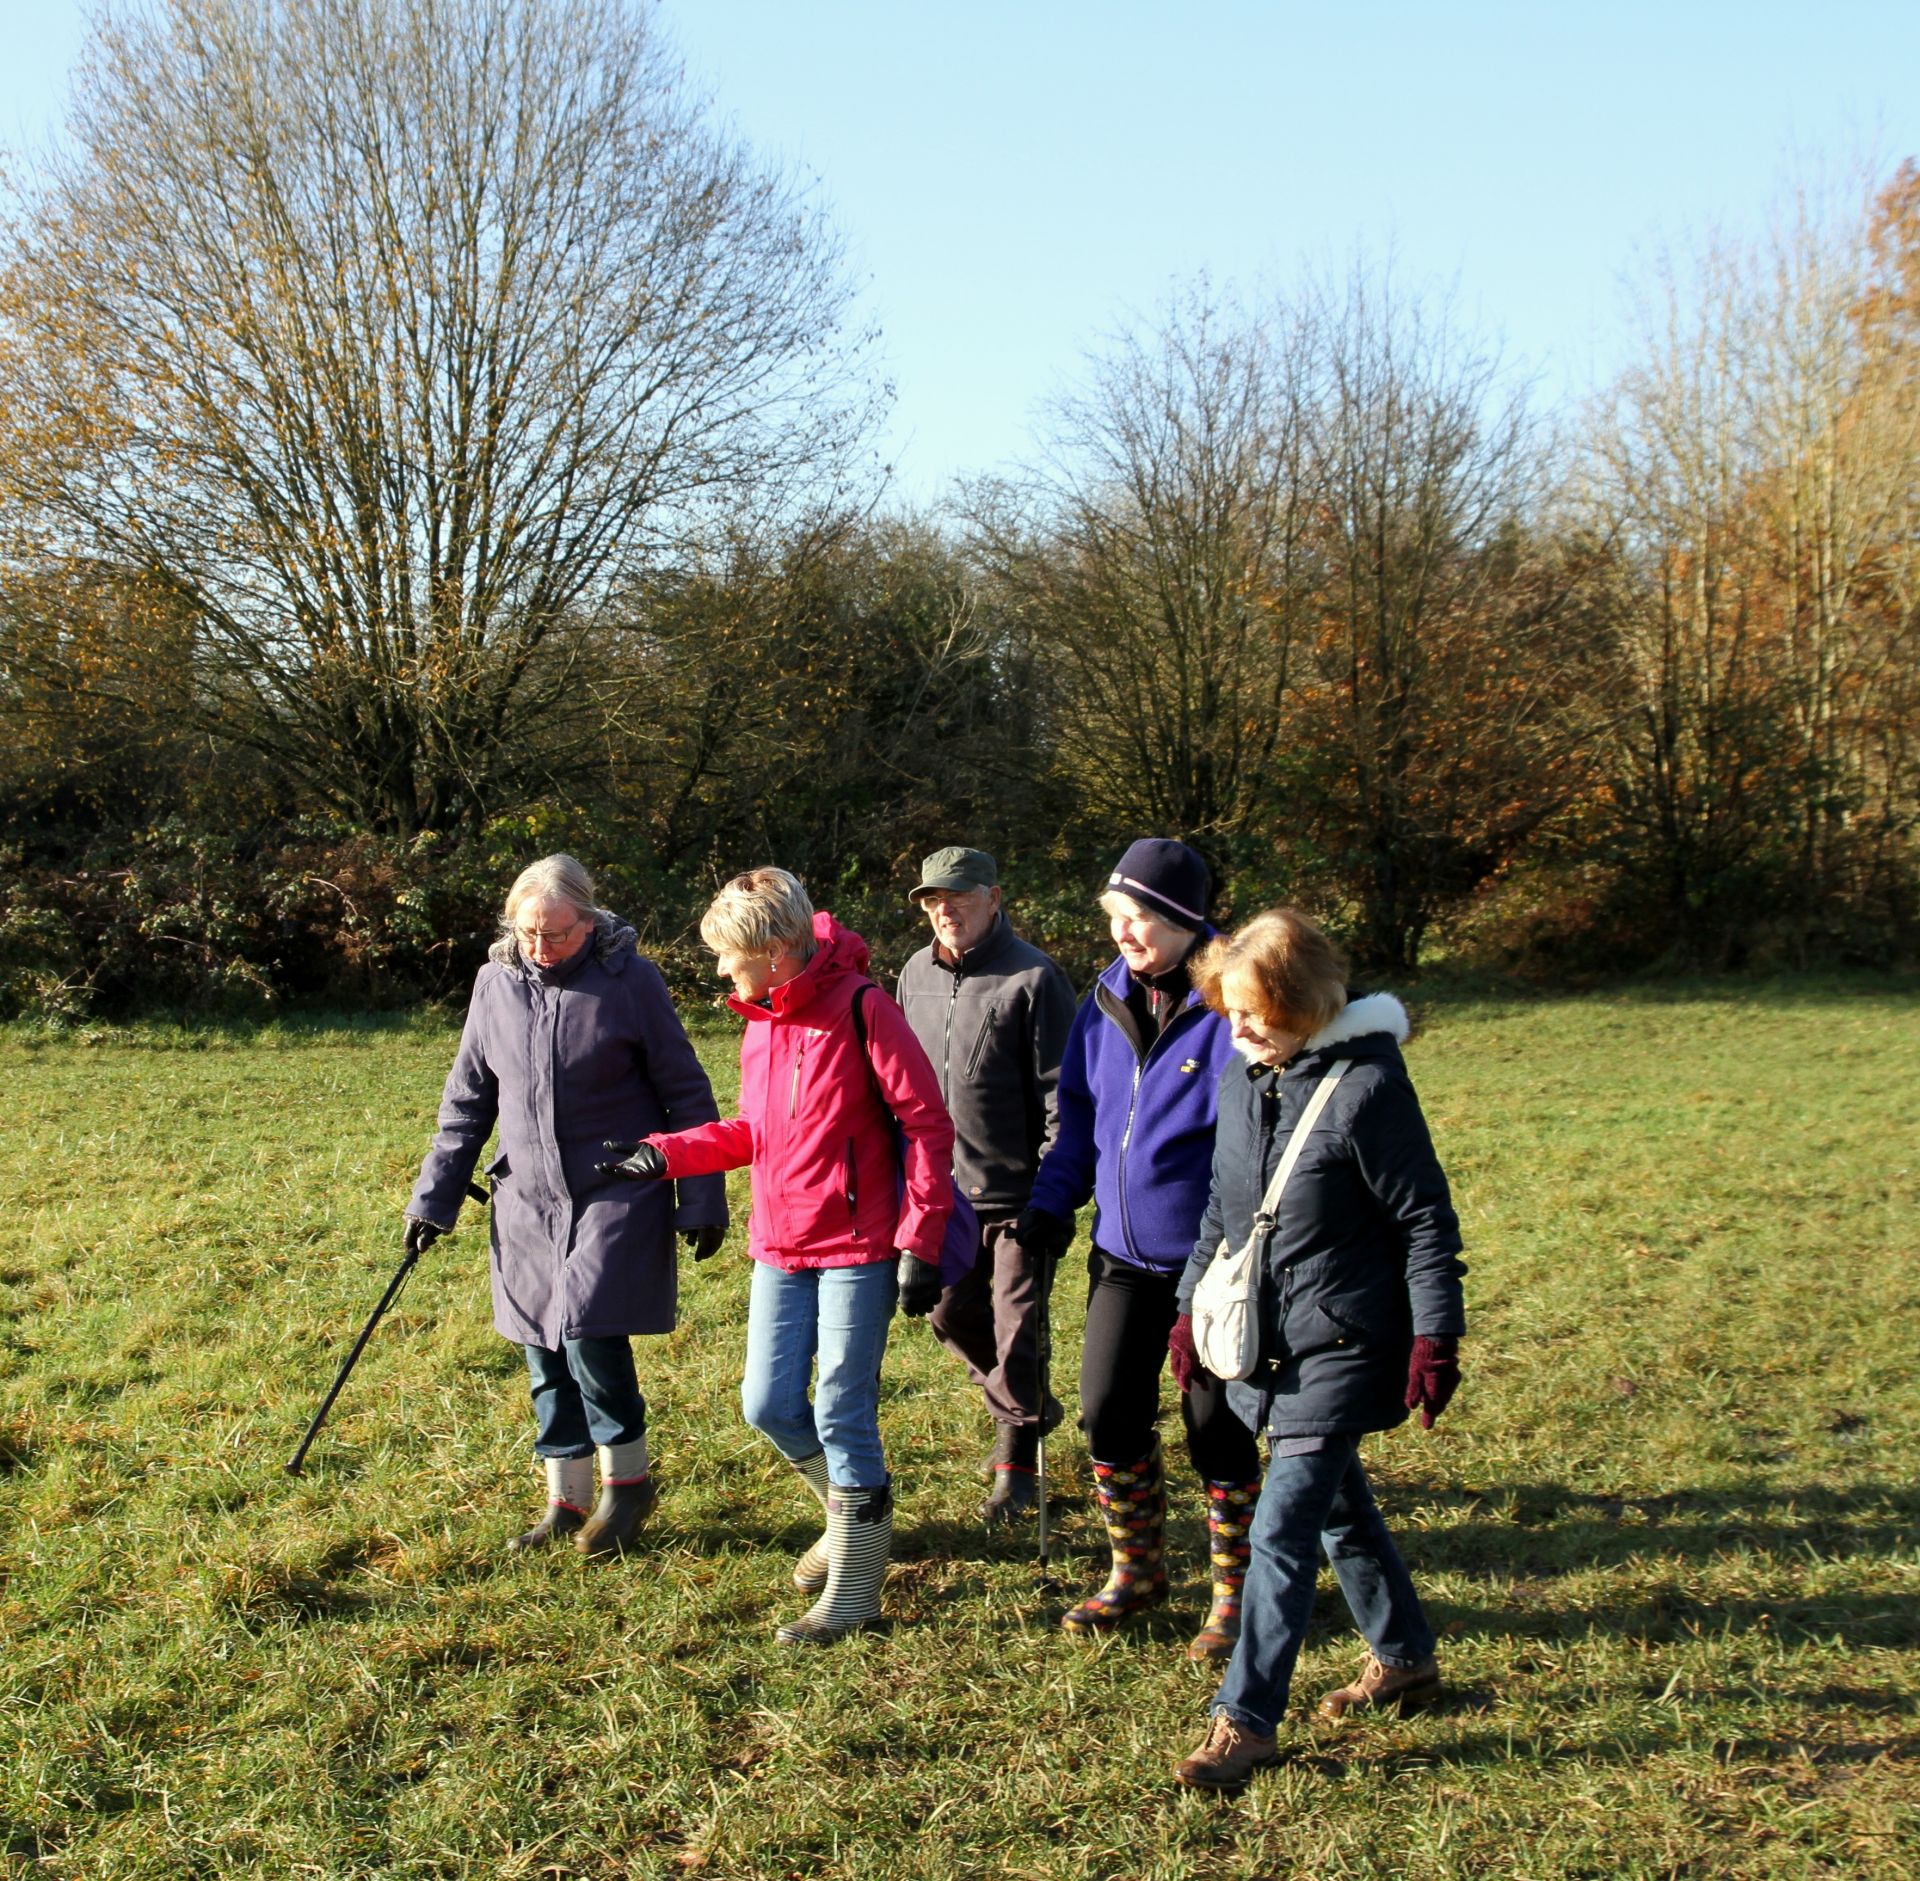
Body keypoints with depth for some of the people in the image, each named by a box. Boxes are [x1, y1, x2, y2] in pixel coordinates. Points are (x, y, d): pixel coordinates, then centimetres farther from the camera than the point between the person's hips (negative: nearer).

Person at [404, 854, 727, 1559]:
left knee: (590, 1333, -15)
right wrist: (434, 1197, 11)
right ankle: (566, 1500, 23)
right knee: (545, 1352, 8)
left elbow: (686, 1094, -3)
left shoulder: (629, 978, -9)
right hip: (528, 1202, 5)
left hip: (617, 1196, -5)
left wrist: (702, 1201, -4)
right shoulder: (495, 982, 2)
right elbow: (466, 1100, 12)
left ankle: (627, 1480, 8)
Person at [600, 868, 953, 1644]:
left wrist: (919, 1242, -15)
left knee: (843, 1414, -3)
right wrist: (666, 1153, 4)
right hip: (780, 1250, 7)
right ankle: (852, 1510, 35)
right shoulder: (761, 1021, 8)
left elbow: (926, 1122, -14)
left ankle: (853, 1592, 12)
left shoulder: (859, 1008, -15)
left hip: (857, 1251, -7)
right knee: (769, 1405, 8)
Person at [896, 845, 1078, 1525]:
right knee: (949, 1312, 14)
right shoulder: (915, 976, 7)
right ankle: (1021, 1407, 37)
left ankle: (1017, 1460, 18)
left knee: (1016, 1327, 1)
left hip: (1015, 1191, -6)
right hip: (942, 1189, 6)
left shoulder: (1033, 977, -12)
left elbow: (1060, 1093, -11)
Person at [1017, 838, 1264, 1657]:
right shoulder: (1107, 998, 3)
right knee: (1108, 1416, 9)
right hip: (1123, 1253, 6)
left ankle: (1233, 1594, 25)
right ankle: (1136, 1571, 31)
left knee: (1217, 1429, 6)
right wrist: (1052, 1202, 4)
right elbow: (1079, 1113, 14)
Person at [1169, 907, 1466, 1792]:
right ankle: (1404, 1657, 37)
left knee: (1282, 1528, -9)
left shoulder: (1365, 1085, -18)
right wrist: (1192, 1303, 17)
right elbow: (1223, 1204, 16)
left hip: (1341, 1345, -8)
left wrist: (1434, 1339, -14)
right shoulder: (1242, 1077, 4)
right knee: (1338, 1507, 19)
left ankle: (1245, 1720, -1)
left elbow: (1427, 1220, -13)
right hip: (1268, 1342, 8)